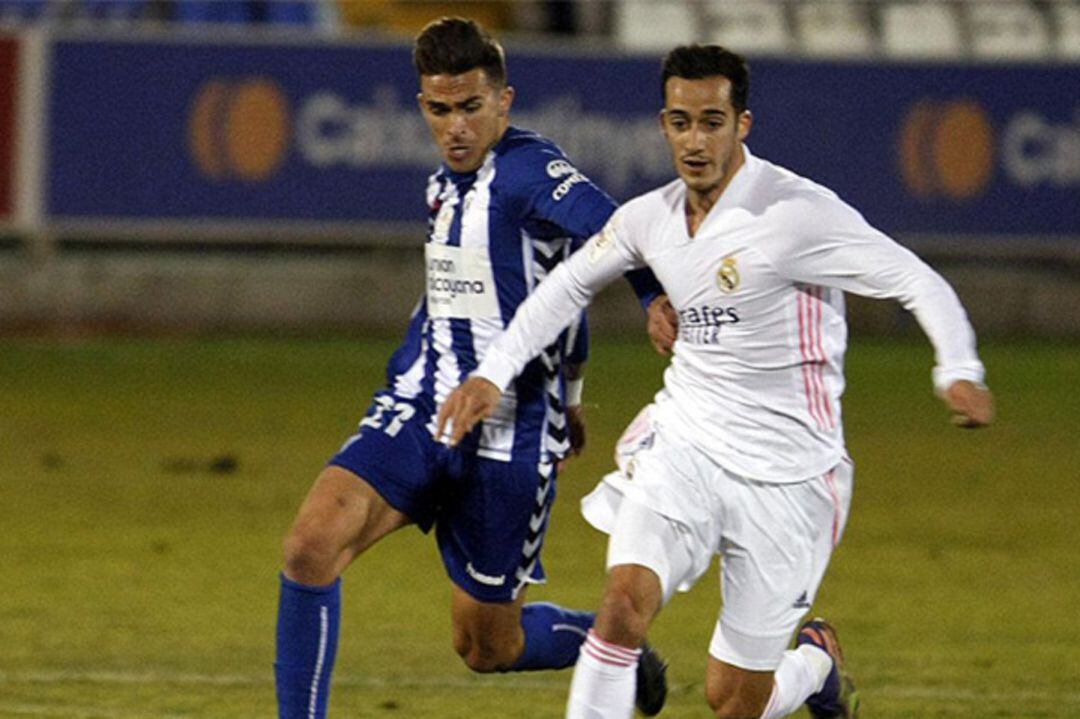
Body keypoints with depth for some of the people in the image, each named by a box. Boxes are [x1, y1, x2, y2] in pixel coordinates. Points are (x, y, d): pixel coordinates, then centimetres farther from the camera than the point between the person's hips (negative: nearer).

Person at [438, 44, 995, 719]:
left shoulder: (798, 211, -17)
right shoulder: (651, 218, 2)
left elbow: (919, 282, -19)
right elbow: (571, 283, 21)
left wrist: (959, 372, -35)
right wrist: (493, 372, 16)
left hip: (786, 473, -4)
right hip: (683, 444, 4)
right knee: (625, 602, -24)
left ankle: (817, 660, 38)